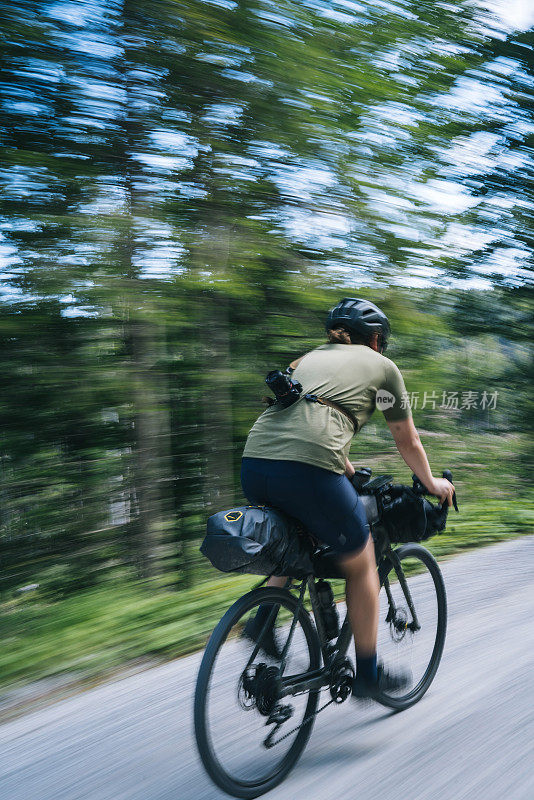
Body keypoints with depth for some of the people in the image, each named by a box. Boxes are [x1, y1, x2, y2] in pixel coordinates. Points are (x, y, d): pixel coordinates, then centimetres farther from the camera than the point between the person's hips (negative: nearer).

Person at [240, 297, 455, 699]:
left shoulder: (310, 358, 32)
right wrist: (432, 482, 45)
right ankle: (369, 674, 31)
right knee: (361, 564, 18)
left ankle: (263, 619, 24)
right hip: (307, 468, -6)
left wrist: (348, 470, 58)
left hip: (253, 461, 6)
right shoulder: (383, 366, 18)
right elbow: (409, 444, 27)